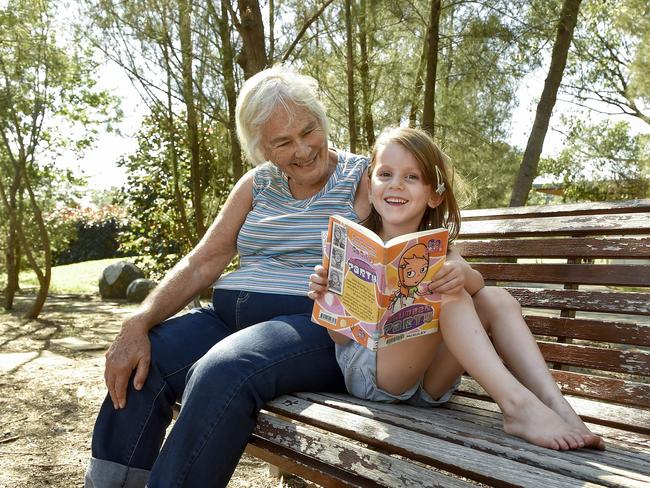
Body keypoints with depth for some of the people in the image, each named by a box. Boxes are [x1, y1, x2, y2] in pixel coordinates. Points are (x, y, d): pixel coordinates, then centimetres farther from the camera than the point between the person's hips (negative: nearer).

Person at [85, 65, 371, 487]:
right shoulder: (257, 184, 12)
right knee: (139, 365, -16)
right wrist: (138, 324, -6)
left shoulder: (362, 179, 1)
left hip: (319, 326, -5)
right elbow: (202, 264, 6)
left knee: (221, 374, -32)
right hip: (231, 316, 5)